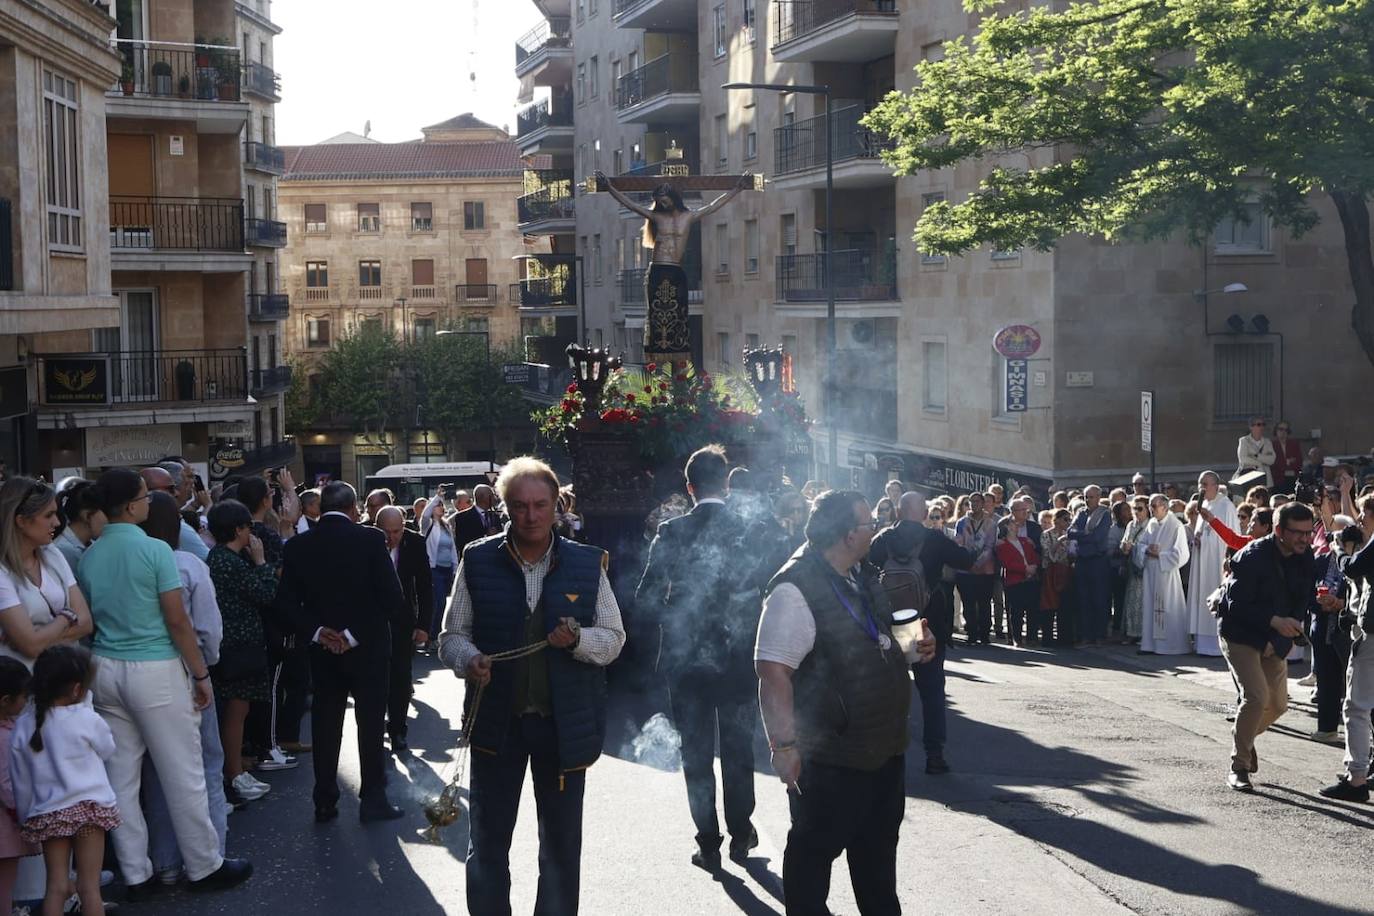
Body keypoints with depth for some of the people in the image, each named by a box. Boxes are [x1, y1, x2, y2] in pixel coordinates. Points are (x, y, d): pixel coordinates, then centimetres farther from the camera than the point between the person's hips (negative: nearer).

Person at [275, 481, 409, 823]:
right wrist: (357, 634, -9)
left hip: (322, 650, 3)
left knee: (325, 725, 10)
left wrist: (316, 631, -7)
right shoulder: (371, 539, -12)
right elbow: (391, 597, -14)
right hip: (368, 648, -3)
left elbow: (286, 600, -3)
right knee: (370, 722, 7)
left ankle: (325, 803, 14)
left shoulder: (298, 545, -2)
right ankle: (372, 800, 11)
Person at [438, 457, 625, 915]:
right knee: (487, 843, 11)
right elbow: (453, 635, 3)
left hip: (565, 722, 0)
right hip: (496, 719, 0)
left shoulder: (587, 564, -1)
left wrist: (578, 639, -19)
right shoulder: (478, 561, -1)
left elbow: (614, 637, 3)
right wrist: (470, 660, -19)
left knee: (561, 846, 12)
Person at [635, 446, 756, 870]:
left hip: (686, 660, -1)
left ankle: (708, 844, 14)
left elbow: (646, 597, -8)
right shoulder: (750, 529, -9)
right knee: (738, 750, 17)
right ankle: (741, 834, 26)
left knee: (696, 754, 10)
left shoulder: (671, 533, -9)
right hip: (739, 659, 1)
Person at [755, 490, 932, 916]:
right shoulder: (795, 590, -24)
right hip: (830, 757, -9)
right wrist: (784, 745, -29)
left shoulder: (862, 575, 6)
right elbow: (773, 673, -27)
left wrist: (914, 644, 3)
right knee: (814, 851, 9)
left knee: (878, 848, 23)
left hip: (884, 745, 9)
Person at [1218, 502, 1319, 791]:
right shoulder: (1253, 557, -23)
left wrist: (1290, 629, -11)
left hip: (1275, 642, 7)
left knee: (1278, 703, 11)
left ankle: (1243, 736, 41)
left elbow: (1305, 598, 5)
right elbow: (1237, 605, -25)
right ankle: (1239, 766, -7)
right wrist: (1275, 621, -35)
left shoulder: (1305, 558, -4)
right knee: (1256, 697, -20)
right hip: (1241, 637, -7)